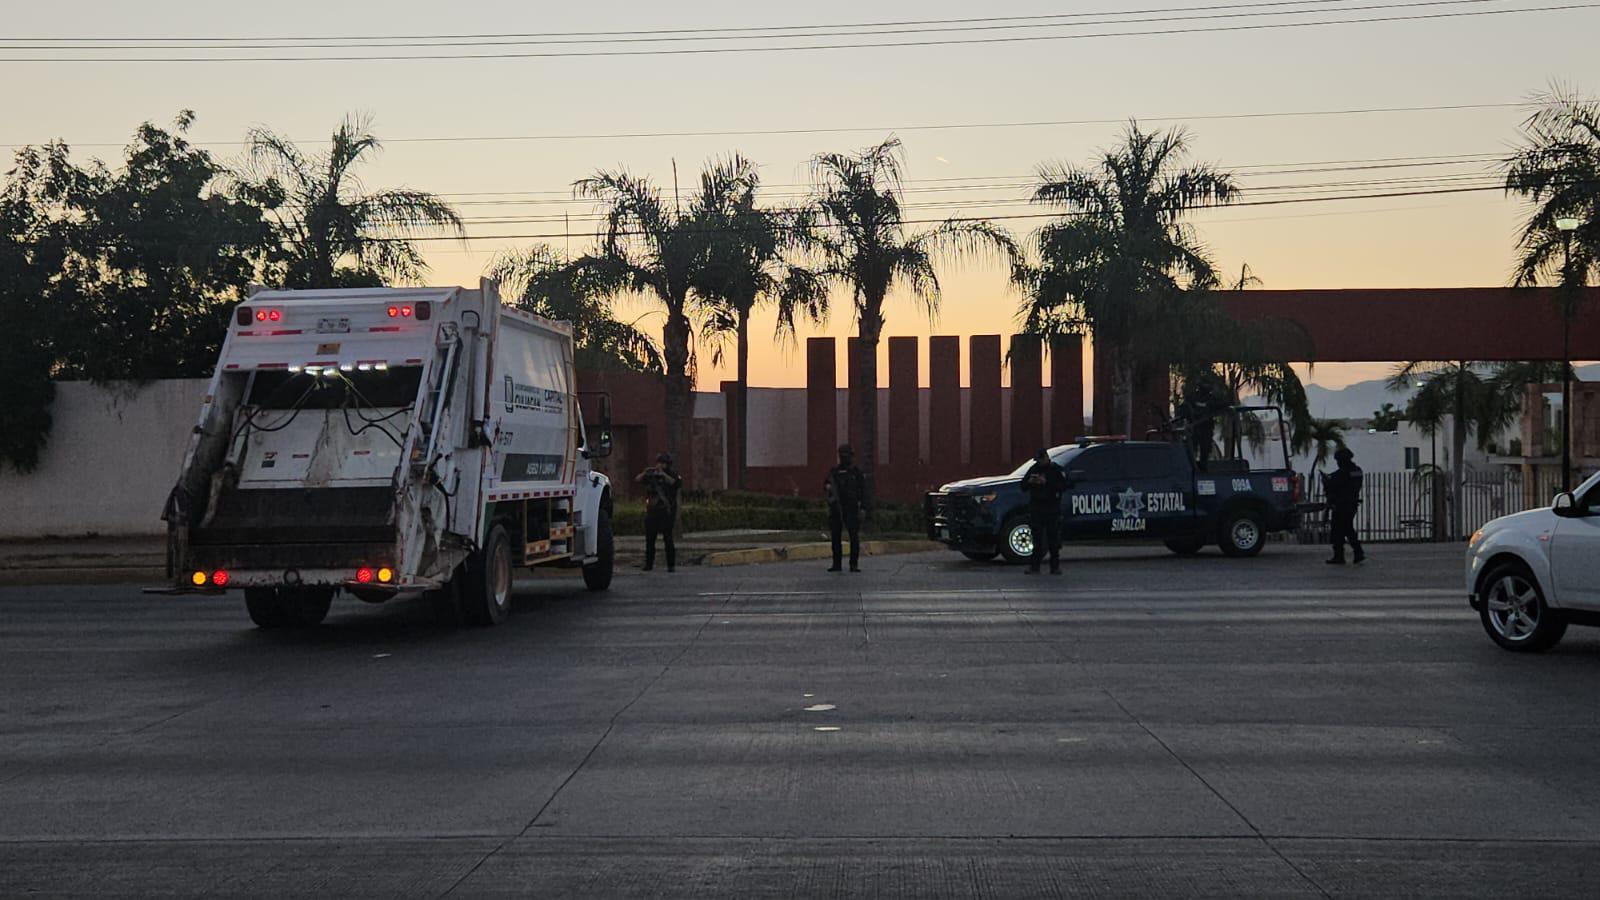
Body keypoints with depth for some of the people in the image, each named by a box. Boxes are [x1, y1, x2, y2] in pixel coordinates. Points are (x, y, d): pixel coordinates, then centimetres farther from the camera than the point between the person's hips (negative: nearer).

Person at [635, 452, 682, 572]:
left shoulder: (673, 474, 2)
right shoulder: (651, 474, 10)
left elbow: (677, 483, -18)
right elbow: (636, 481, 3)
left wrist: (664, 475, -22)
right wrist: (644, 473, -14)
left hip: (666, 512, -3)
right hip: (651, 511, 3)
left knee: (668, 538, -7)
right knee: (649, 539, 6)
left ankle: (671, 565, -2)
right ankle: (649, 563, 15)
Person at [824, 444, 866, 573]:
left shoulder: (856, 472, 6)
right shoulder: (834, 471, 12)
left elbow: (863, 488, 5)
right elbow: (825, 483, 9)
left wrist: (860, 501, -9)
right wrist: (828, 486, -15)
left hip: (851, 508, -3)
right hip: (836, 507, 3)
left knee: (854, 536, -7)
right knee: (835, 536, 4)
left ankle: (854, 564, -4)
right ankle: (836, 563, 11)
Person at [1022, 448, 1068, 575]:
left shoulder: (1057, 470, 2)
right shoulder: (1033, 469, 14)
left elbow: (1063, 487, -10)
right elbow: (1023, 485, 13)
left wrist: (1046, 482, -18)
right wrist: (1030, 481, -8)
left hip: (1052, 509, -3)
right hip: (1036, 509, 3)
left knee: (1054, 539, 0)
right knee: (1037, 540, 1)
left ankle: (1055, 566, 6)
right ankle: (1034, 566, 2)